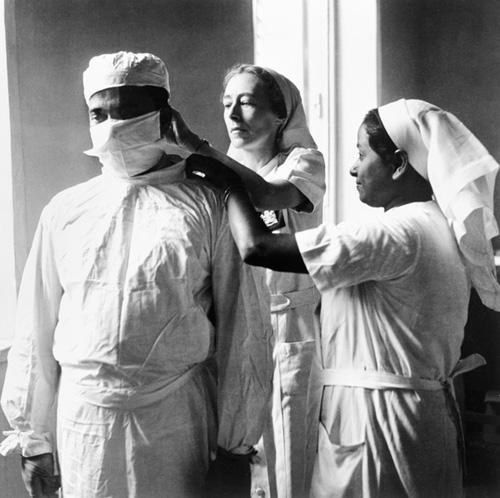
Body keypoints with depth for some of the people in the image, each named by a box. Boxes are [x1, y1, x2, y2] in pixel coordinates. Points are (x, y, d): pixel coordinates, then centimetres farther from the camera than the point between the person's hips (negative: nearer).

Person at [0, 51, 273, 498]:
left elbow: (242, 329, -5)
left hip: (180, 416, -2)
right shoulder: (65, 212, 4)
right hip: (83, 416, 3)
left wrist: (236, 445, -3)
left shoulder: (210, 205, -5)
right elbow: (37, 327, 8)